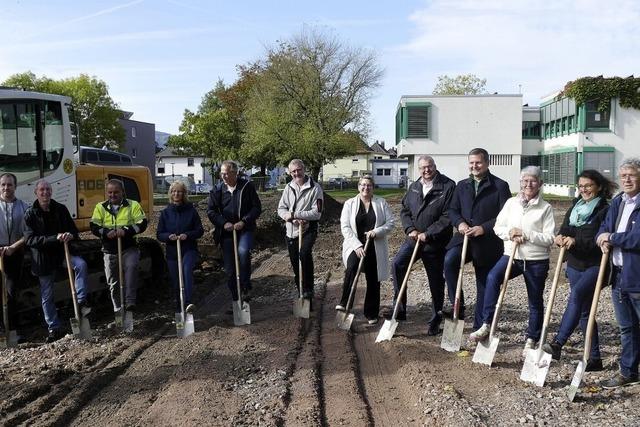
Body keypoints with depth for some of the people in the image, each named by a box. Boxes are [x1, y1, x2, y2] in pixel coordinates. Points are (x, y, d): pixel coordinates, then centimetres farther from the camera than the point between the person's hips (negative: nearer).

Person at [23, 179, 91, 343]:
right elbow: (29, 240, -14)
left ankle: (81, 301, -22)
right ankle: (54, 329, 19)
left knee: (81, 264, -31)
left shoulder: (61, 209, 0)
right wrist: (55, 238, -26)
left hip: (62, 251, 1)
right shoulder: (30, 214, -6)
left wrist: (70, 235, -20)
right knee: (47, 297, 6)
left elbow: (73, 229, 6)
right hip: (43, 257, -1)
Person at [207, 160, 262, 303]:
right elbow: (210, 211, 5)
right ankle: (235, 300, 20)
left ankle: (246, 287, -14)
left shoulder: (247, 186, -3)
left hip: (245, 229, -3)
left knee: (243, 251, -32)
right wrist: (223, 223, -10)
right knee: (229, 268, 5)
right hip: (226, 232, 3)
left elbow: (257, 207, -3)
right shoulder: (217, 189, 4)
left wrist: (244, 222, -14)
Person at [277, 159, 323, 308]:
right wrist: (291, 218, -15)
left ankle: (308, 289, -18)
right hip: (291, 230, 5)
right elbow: (281, 209, 6)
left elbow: (317, 213, -14)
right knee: (295, 263, 12)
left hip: (308, 229, -5)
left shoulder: (315, 188, -9)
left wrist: (294, 214, -19)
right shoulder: (289, 187, 7)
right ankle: (302, 294, 29)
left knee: (304, 253, -32)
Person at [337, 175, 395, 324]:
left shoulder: (381, 203, 7)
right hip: (355, 245, -2)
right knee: (352, 267, -32)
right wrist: (357, 245, -16)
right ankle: (345, 303, -26)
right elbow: (345, 227, -5)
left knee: (373, 281, 7)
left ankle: (371, 314, 21)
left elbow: (391, 222, 3)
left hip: (375, 247, 2)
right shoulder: (349, 204, 3)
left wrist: (376, 231, -16)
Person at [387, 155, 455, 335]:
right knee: (397, 264, -16)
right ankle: (399, 309, -4)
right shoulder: (414, 187, 9)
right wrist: (410, 230, -6)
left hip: (436, 242, -4)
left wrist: (428, 234, -18)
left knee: (436, 280, 7)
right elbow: (404, 210, 12)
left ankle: (436, 320, 25)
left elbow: (448, 216, -15)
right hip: (414, 238, 4)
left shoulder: (448, 186, -10)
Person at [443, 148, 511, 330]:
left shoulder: (500, 186, -2)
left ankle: (480, 325, 20)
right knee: (449, 261, -27)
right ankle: (458, 307, -14)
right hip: (464, 237, 3)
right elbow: (452, 210, 14)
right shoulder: (462, 185, 13)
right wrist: (459, 223, -8)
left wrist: (484, 228, -18)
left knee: (484, 284, 6)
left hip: (488, 242, -3)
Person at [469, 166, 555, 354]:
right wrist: (510, 233, -12)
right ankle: (486, 325, -23)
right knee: (492, 277, -27)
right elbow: (498, 227, 7)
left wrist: (526, 235, -17)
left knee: (535, 301, 10)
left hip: (536, 260, -1)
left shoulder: (546, 208, -2)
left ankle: (532, 340, 28)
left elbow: (549, 238, -8)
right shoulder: (511, 203, 8)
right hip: (511, 254, 2)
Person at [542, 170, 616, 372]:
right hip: (575, 264, 7)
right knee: (584, 311, 11)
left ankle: (557, 344, -36)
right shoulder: (575, 206, 15)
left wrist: (576, 241, -24)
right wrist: (561, 237, -14)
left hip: (595, 265, -7)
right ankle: (595, 358, 21)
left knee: (576, 294, -30)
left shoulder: (605, 210, -7)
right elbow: (565, 229, 7)